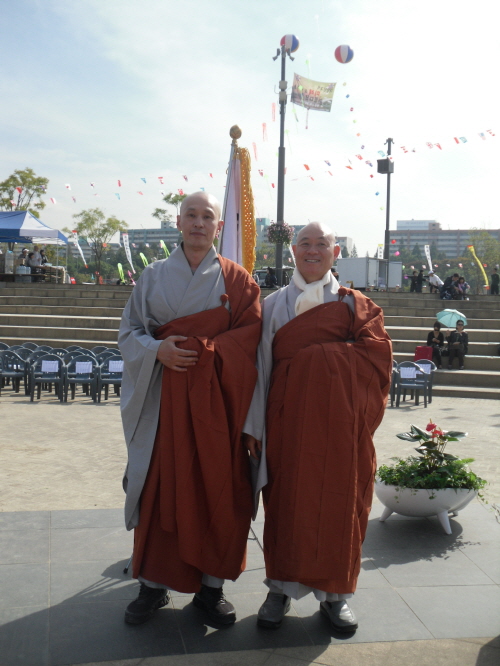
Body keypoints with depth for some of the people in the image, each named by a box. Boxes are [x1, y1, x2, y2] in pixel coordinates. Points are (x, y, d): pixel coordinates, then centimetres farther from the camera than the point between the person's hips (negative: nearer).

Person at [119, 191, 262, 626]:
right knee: (159, 488, 4)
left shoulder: (237, 280, 4)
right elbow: (129, 331, 7)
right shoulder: (154, 277, 9)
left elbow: (248, 337, -3)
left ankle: (211, 585, 19)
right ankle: (154, 585, 20)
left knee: (218, 489, 3)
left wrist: (200, 349, -16)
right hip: (162, 397, 1)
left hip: (216, 398, -1)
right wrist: (158, 349, -13)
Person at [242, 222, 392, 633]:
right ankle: (281, 587, 21)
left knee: (338, 502, 5)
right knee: (287, 502, 4)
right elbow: (261, 365, 5)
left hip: (341, 421, 0)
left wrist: (319, 353, -10)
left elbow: (377, 353, -7)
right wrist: (254, 425, 0)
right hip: (288, 418, 1)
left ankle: (334, 593, 22)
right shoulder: (273, 305, 8)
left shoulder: (356, 304, 6)